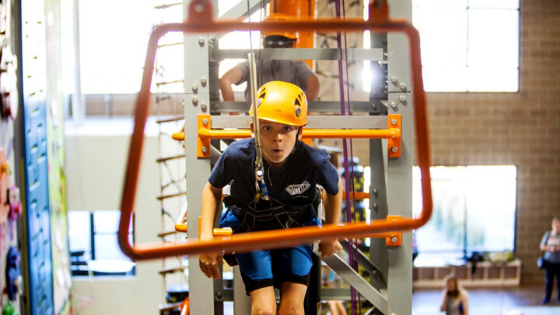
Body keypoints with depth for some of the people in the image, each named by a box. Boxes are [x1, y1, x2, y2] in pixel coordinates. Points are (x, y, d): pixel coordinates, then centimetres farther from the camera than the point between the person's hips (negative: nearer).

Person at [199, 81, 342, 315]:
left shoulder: (315, 162, -28)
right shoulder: (236, 155, -27)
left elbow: (334, 189, -2)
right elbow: (213, 189, -4)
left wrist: (331, 236, 8)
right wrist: (206, 237, -15)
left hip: (295, 229, 1)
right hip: (250, 229, 0)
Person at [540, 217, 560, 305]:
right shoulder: (548, 234, 4)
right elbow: (542, 246, 4)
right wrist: (550, 248, -13)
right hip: (549, 261, 2)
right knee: (548, 280, 9)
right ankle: (547, 297, 22)